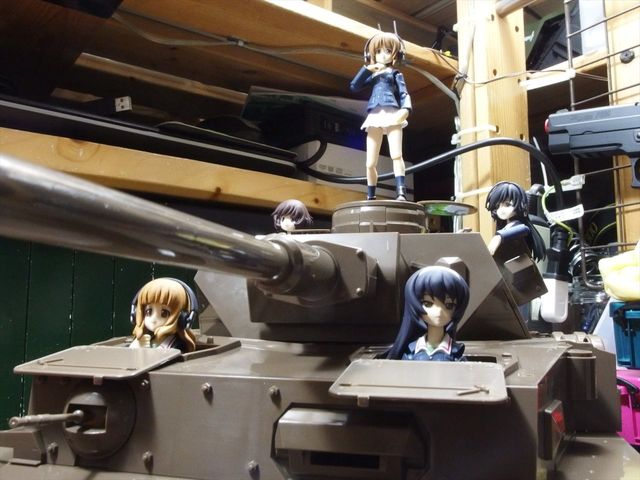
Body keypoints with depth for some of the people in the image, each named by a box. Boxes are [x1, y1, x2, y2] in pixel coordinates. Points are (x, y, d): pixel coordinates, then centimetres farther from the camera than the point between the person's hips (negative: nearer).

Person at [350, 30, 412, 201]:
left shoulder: (395, 74, 15)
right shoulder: (373, 75, 26)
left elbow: (404, 94, 3)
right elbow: (354, 86, 17)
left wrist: (405, 110, -18)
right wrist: (367, 69, 9)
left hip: (392, 116, -4)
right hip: (374, 118, 4)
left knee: (396, 155, -23)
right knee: (370, 163, 2)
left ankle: (401, 193, -29)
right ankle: (370, 197, 11)